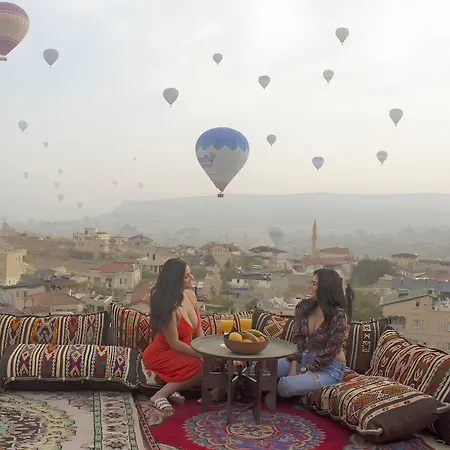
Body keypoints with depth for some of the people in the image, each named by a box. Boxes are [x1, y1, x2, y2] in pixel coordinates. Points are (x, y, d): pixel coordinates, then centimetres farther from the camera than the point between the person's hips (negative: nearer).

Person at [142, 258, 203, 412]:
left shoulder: (191, 296, -3)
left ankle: (172, 389, -4)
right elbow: (174, 343, -24)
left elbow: (198, 330, 4)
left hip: (178, 352, 8)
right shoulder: (168, 307, -26)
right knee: (203, 366, -27)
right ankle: (160, 396, -16)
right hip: (160, 355, -8)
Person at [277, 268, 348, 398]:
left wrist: (303, 371, -15)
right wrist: (293, 367, -14)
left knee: (285, 385, -27)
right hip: (305, 358, 6)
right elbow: (297, 340, -1)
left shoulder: (338, 315, -20)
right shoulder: (304, 307, -3)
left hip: (329, 367, -5)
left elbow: (330, 351, -18)